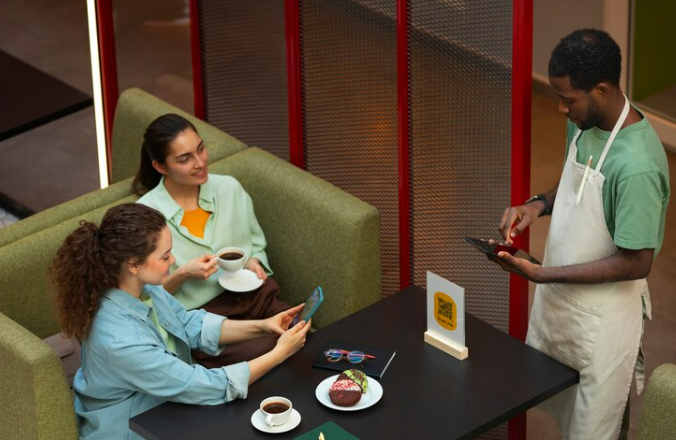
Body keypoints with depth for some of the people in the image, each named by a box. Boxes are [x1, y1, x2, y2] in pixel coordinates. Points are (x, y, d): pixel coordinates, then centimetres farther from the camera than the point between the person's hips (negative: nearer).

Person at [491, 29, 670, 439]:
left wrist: (542, 274, -25)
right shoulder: (586, 123, -5)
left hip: (603, 312, -8)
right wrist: (540, 204, -7)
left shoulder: (637, 166, -32)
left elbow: (636, 264, -26)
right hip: (561, 295, 8)